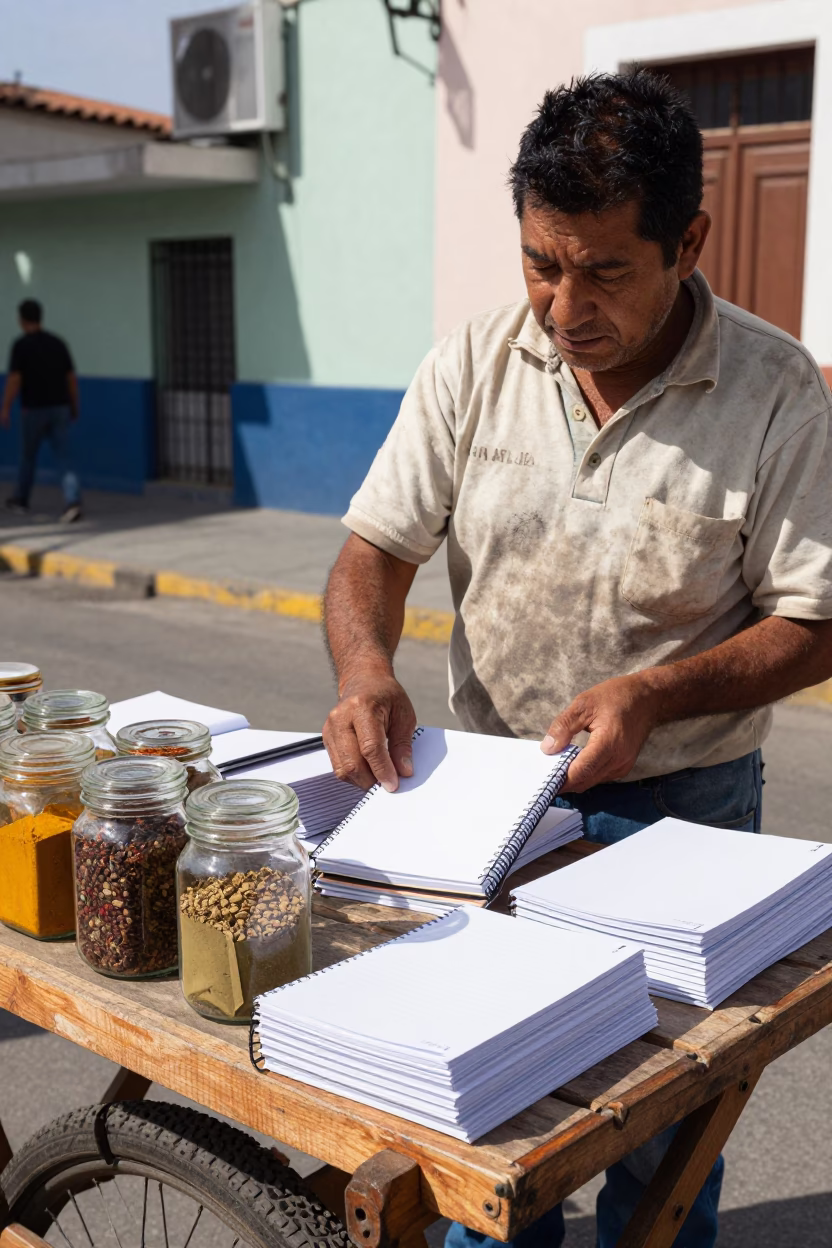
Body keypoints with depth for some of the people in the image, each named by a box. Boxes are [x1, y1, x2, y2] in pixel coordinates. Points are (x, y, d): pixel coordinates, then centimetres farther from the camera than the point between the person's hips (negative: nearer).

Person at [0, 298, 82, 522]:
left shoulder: (21, 344, -8)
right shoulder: (58, 342, 5)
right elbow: (71, 377, 7)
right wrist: (74, 406, 16)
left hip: (34, 409, -3)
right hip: (60, 408, 3)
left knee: (28, 456, 16)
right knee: (63, 459, -1)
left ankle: (21, 500, 32)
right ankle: (72, 501, -20)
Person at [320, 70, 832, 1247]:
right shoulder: (472, 365, -5)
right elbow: (378, 546, -1)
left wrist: (654, 694, -24)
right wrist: (365, 666, -22)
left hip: (685, 808, -2)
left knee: (662, 1137, 13)